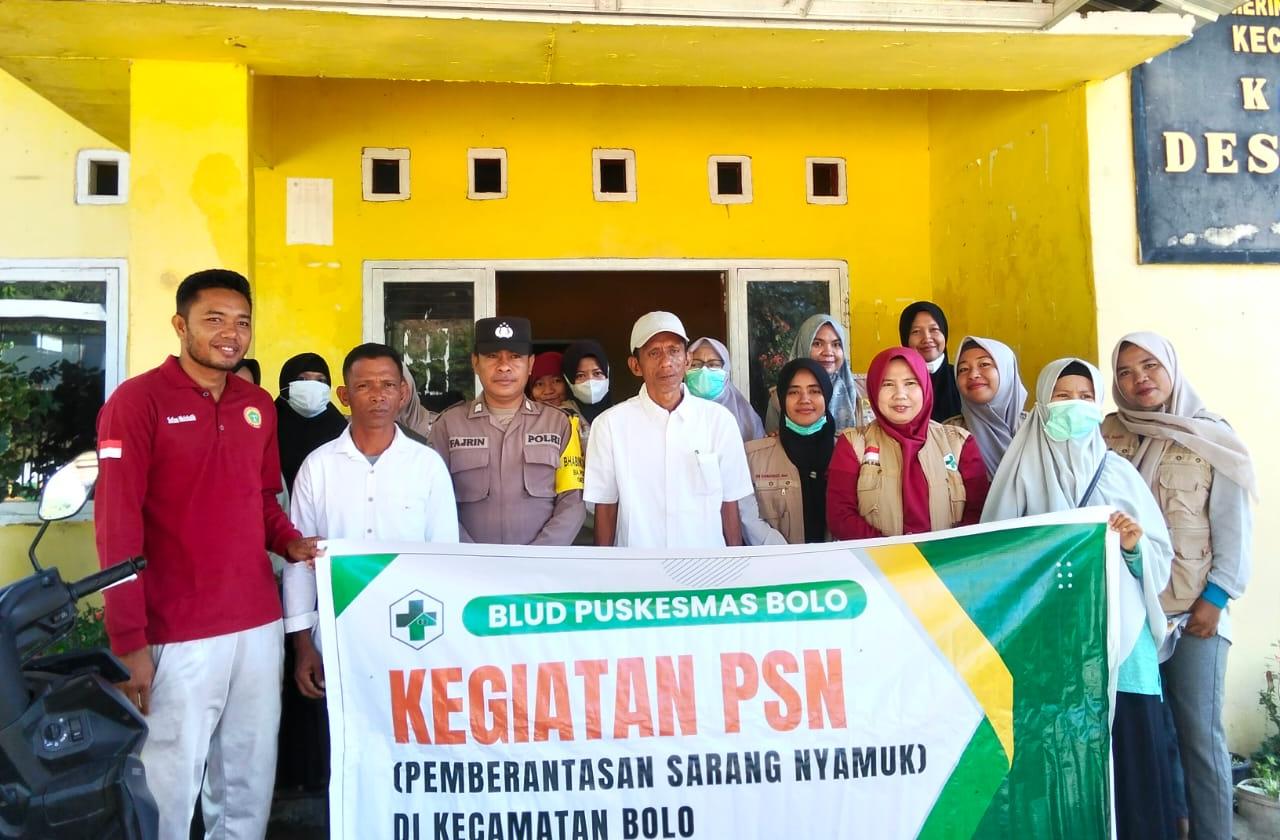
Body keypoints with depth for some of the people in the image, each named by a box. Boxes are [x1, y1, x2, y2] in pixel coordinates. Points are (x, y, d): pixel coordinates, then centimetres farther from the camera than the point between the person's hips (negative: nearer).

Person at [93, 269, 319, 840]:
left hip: (259, 624, 6)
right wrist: (129, 640, -14)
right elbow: (117, 527, -11)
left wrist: (289, 542, -1)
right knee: (171, 786, 7)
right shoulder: (136, 401, -8)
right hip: (178, 633, -5)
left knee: (250, 780, 16)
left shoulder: (259, 405, 10)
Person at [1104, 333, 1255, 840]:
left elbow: (1233, 525, 1)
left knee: (1199, 733, -2)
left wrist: (1215, 598, -6)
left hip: (1193, 608, -1)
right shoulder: (1104, 437, 6)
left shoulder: (1211, 437, 3)